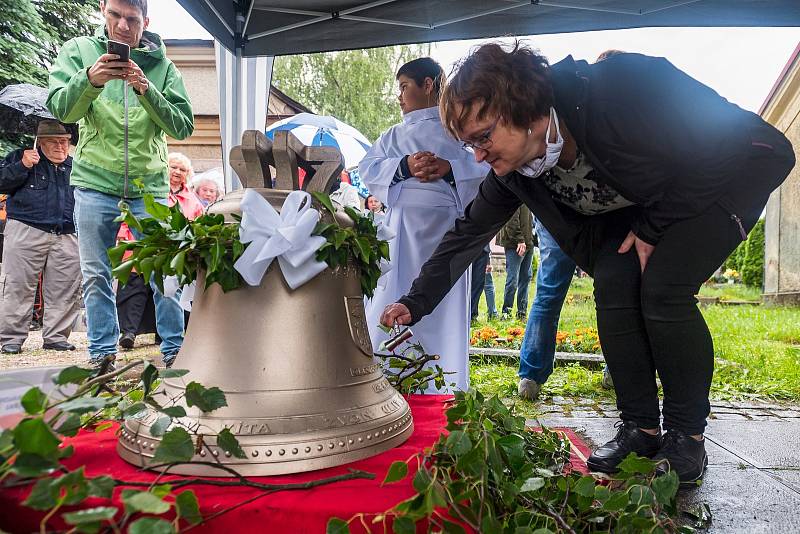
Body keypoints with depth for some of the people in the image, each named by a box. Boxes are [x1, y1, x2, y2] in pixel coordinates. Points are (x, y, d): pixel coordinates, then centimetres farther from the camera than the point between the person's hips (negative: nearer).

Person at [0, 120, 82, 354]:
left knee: (64, 290, 0)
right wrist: (22, 166, -10)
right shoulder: (20, 156, 11)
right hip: (25, 232, -3)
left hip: (67, 236, 3)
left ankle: (56, 336, 9)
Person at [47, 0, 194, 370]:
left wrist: (147, 91, -18)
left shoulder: (162, 65, 4)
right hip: (95, 184, 1)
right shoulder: (78, 50, 6)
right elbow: (60, 109, -4)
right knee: (96, 275, 3)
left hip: (150, 186, 0)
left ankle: (175, 350, 10)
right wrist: (89, 80, -23)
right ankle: (102, 354, 14)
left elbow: (183, 127, -4)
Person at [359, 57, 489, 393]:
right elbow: (368, 169, 6)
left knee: (444, 315, -2)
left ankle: (445, 395, 5)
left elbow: (487, 167, -2)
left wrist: (449, 168, -18)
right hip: (402, 229, 3)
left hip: (445, 228, -2)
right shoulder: (394, 135, 21)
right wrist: (404, 166, -12)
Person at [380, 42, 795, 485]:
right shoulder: (511, 171, -18)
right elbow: (469, 232, -6)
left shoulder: (627, 89, -37)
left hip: (714, 192, -5)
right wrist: (415, 302, -11)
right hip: (634, 210, 5)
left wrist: (655, 227, -24)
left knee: (663, 290, -24)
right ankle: (640, 428, -1)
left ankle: (687, 436, -6)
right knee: (613, 289, -16)